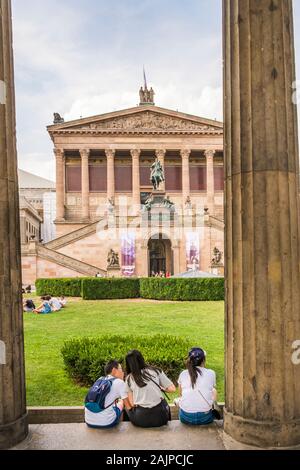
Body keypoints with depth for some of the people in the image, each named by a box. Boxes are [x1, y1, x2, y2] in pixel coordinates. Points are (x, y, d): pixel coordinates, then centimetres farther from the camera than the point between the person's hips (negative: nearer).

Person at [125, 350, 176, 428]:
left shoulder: (129, 378, 5)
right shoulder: (156, 371, 4)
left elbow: (131, 403, 2)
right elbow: (172, 389, 2)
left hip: (140, 420, 0)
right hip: (159, 417, 0)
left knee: (128, 407, 31)